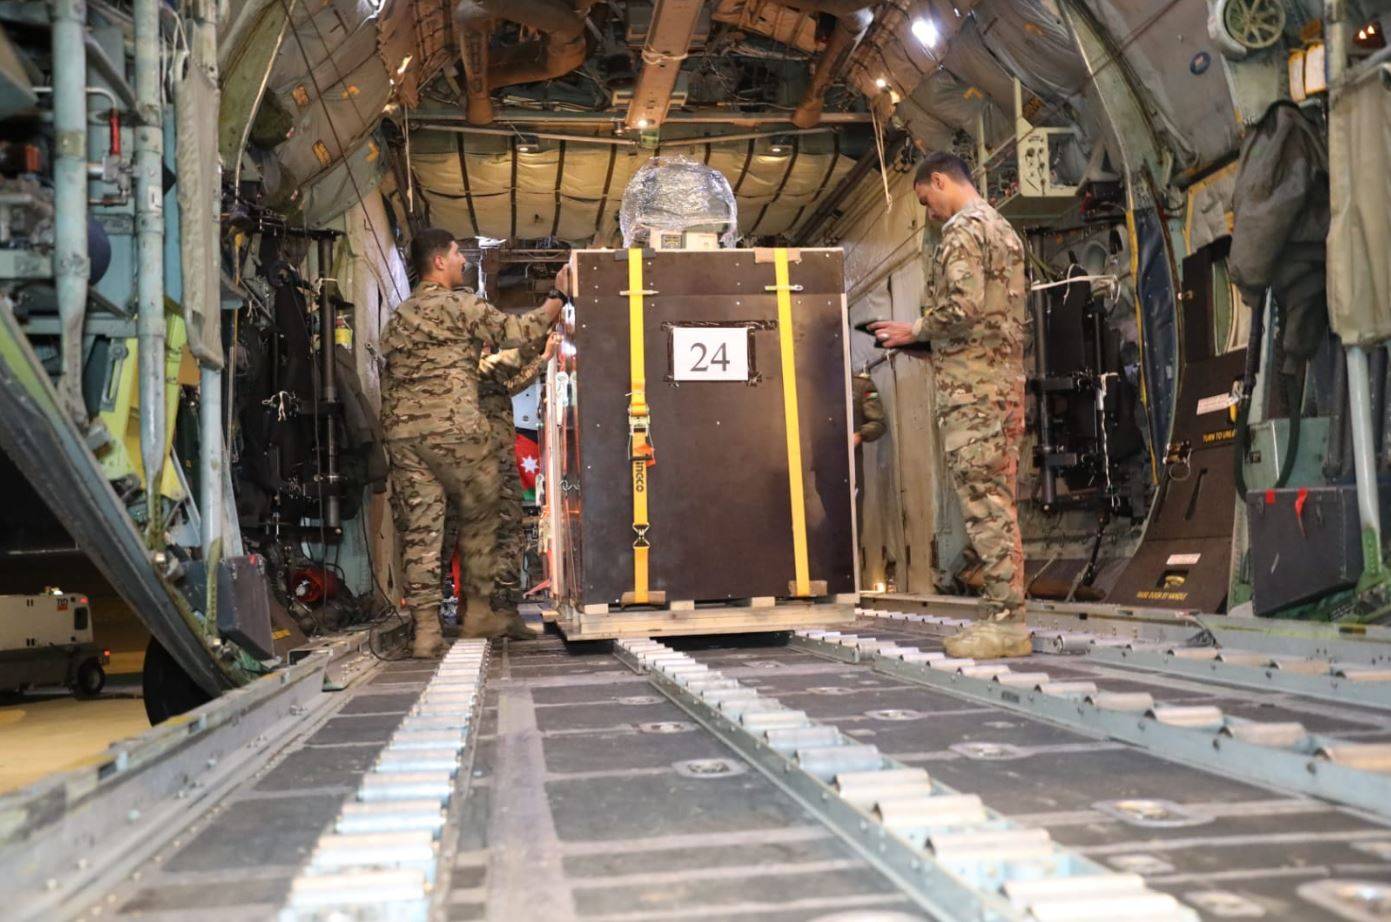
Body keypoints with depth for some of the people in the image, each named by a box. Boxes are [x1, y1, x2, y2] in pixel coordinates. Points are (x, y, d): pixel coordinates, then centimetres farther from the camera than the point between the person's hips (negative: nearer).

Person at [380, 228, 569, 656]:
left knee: (419, 528, 3)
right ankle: (479, 611, 16)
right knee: (478, 515, 10)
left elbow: (388, 379, 21)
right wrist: (558, 296, 8)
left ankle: (426, 628, 1)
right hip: (453, 428, -6)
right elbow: (518, 332, 0)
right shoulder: (461, 304, 0)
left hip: (401, 431, 6)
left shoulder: (398, 316, 21)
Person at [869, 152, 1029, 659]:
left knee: (983, 502, -9)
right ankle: (1005, 616, 13)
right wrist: (930, 338, 18)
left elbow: (963, 306, -21)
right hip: (1005, 380, 10)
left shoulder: (963, 229, -8)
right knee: (998, 500, 10)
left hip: (972, 385, -10)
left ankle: (1006, 622, -7)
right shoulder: (1003, 228, 22)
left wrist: (916, 331, -5)